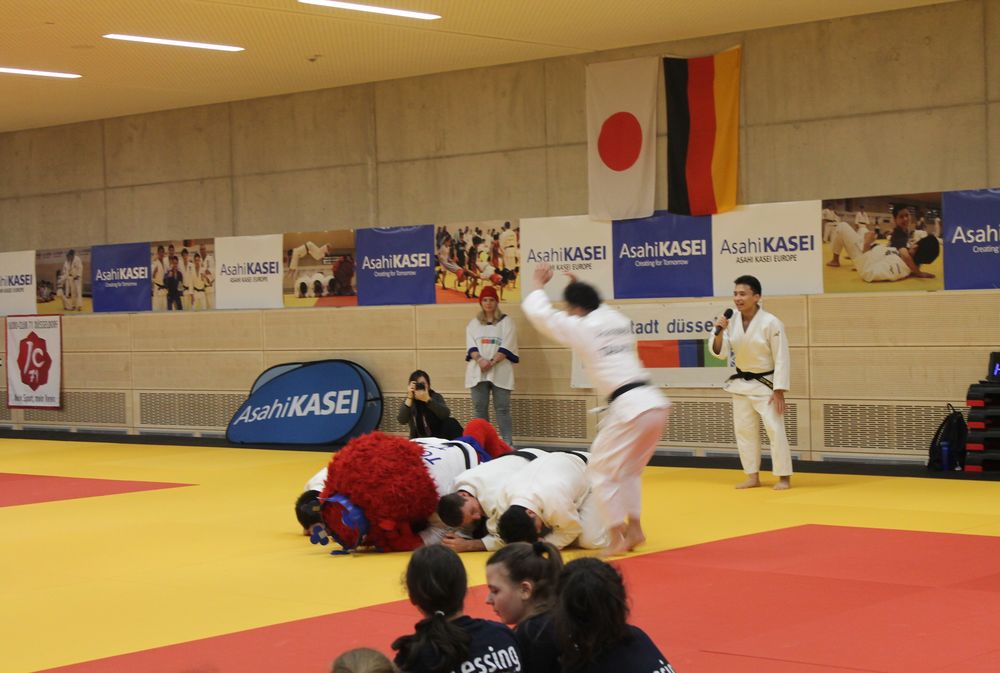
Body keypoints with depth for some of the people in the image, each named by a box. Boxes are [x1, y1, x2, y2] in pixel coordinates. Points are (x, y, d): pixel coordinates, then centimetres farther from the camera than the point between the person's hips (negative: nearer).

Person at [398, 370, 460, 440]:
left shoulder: (436, 397, -4)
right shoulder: (410, 401, -2)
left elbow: (446, 414, -25)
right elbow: (402, 421, -20)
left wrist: (427, 399, -34)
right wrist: (409, 398, -26)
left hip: (439, 438, 0)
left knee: (451, 423, -25)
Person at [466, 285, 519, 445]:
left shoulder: (506, 321, 4)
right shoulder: (473, 323, 14)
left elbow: (507, 347, -5)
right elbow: (470, 346, 4)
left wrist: (492, 362, -16)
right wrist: (480, 360, -15)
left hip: (500, 371, -3)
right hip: (478, 372, 3)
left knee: (502, 408, -6)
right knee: (479, 408, 3)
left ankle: (508, 443, -5)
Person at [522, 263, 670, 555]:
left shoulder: (581, 328, -2)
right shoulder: (620, 321, 17)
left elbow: (538, 312, 5)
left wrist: (539, 284, 22)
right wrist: (581, 288, 41)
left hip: (629, 407, -8)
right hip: (654, 403, 8)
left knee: (602, 471, 5)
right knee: (629, 469, 24)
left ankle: (617, 537, 2)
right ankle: (634, 528, 22)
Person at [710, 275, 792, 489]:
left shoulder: (771, 323, -19)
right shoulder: (733, 322, -3)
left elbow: (781, 358, -16)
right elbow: (721, 353, -2)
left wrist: (779, 391, -18)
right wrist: (719, 333, -21)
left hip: (765, 384, -6)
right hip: (741, 384, 6)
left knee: (775, 429, -9)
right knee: (743, 430, 9)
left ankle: (784, 477, 2)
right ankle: (753, 476, 21)